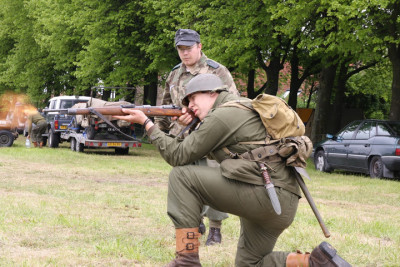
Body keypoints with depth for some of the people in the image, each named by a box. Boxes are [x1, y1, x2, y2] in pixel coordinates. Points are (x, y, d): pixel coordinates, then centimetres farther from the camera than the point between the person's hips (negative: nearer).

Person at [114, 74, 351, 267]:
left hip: (264, 192, -10)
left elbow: (179, 157, -2)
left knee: (182, 176, -6)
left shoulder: (222, 115, -5)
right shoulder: (247, 108, 24)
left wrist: (147, 123, 4)